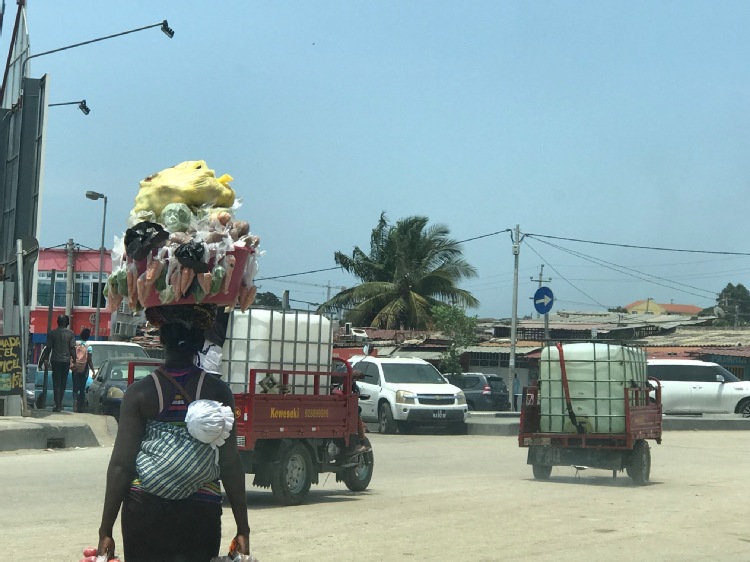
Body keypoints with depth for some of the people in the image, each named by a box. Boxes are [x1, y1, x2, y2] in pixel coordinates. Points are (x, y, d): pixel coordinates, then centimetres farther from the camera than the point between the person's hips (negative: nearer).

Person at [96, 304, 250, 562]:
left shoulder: (140, 393, -4)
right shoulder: (218, 392, -3)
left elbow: (120, 465, -6)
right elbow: (230, 464, -4)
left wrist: (106, 531, 0)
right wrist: (243, 529, 1)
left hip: (145, 511, 0)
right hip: (201, 512, 0)